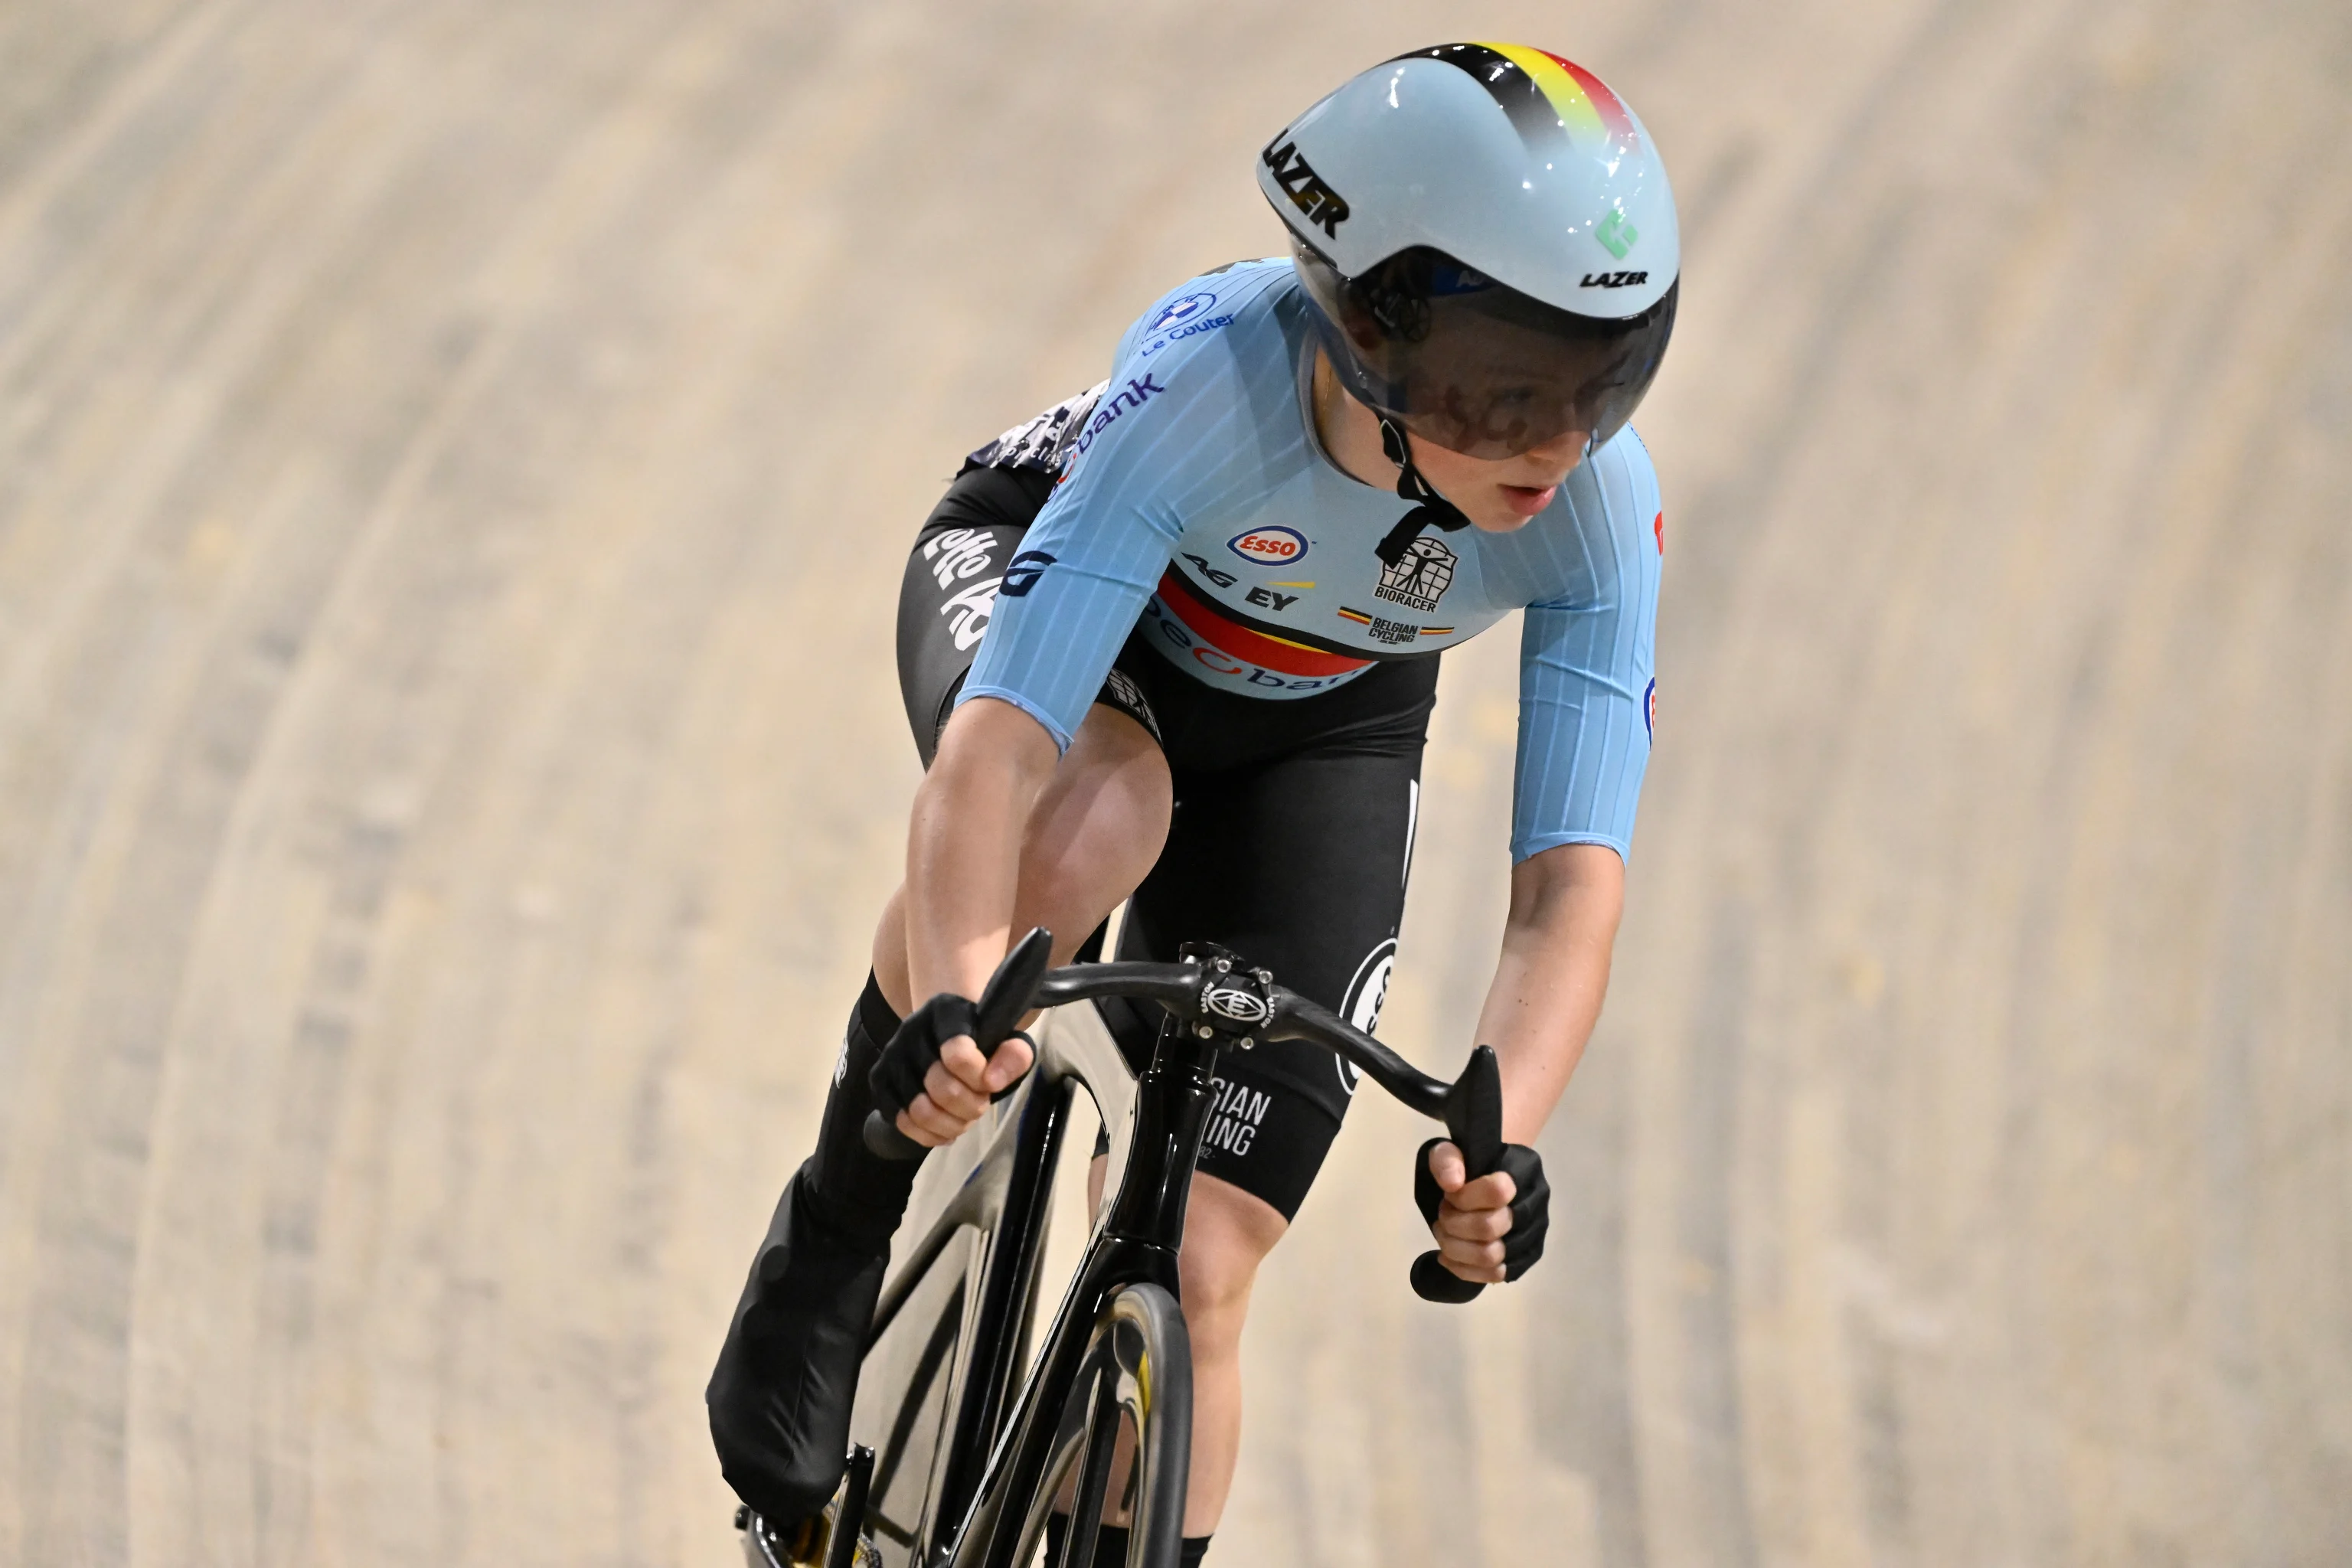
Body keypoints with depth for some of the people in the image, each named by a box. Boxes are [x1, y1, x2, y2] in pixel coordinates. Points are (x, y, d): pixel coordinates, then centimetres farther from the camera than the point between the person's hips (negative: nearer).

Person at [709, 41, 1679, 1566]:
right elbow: (995, 747, -46)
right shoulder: (1215, 379, -41)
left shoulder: (1598, 507, -32)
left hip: (1316, 737, 3)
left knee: (1195, 1285, -8)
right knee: (1084, 829, -40)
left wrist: (1498, 1138, -53)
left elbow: (1573, 884, -35)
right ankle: (833, 1238, -17)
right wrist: (952, 1003, -63)